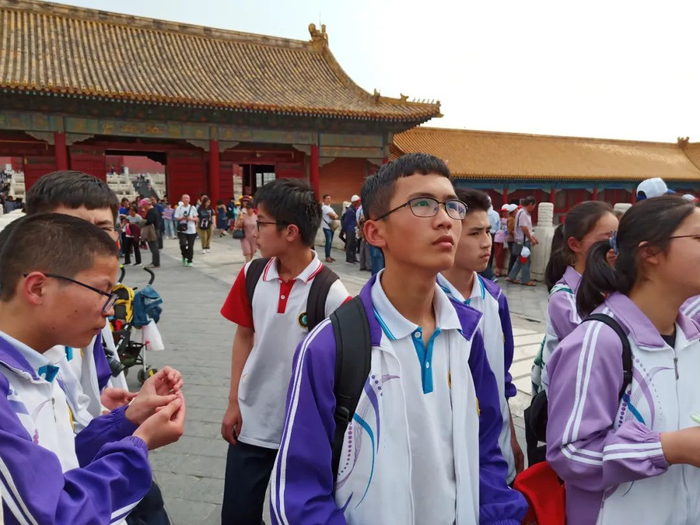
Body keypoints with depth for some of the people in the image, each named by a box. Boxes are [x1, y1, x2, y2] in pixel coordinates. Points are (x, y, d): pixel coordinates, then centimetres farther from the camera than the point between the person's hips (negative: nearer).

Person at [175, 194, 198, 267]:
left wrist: (191, 218, -14)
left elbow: (197, 219, 5)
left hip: (191, 230, 1)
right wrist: (183, 218, -17)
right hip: (182, 230, -1)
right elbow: (176, 219, 1)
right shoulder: (179, 208, 2)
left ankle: (189, 261, 17)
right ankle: (184, 256, 12)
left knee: (190, 246, 2)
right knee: (183, 244, -18)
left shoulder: (193, 208, 3)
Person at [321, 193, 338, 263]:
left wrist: (334, 216, -9)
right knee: (328, 242, -11)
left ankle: (329, 256, 15)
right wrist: (334, 216, 3)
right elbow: (331, 215, -17)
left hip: (332, 227, 9)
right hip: (327, 227, -9)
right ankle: (327, 257, -9)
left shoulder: (330, 207, 20)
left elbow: (336, 215, 13)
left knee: (330, 242, 10)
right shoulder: (324, 207, -9)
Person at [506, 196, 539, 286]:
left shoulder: (525, 213, 13)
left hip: (524, 240, 10)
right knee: (526, 260, -2)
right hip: (523, 241, -10)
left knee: (520, 260, 13)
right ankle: (526, 280, 7)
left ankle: (511, 277, 17)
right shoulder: (523, 213, -18)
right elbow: (524, 228, -23)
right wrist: (531, 239, -16)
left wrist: (532, 237, 17)